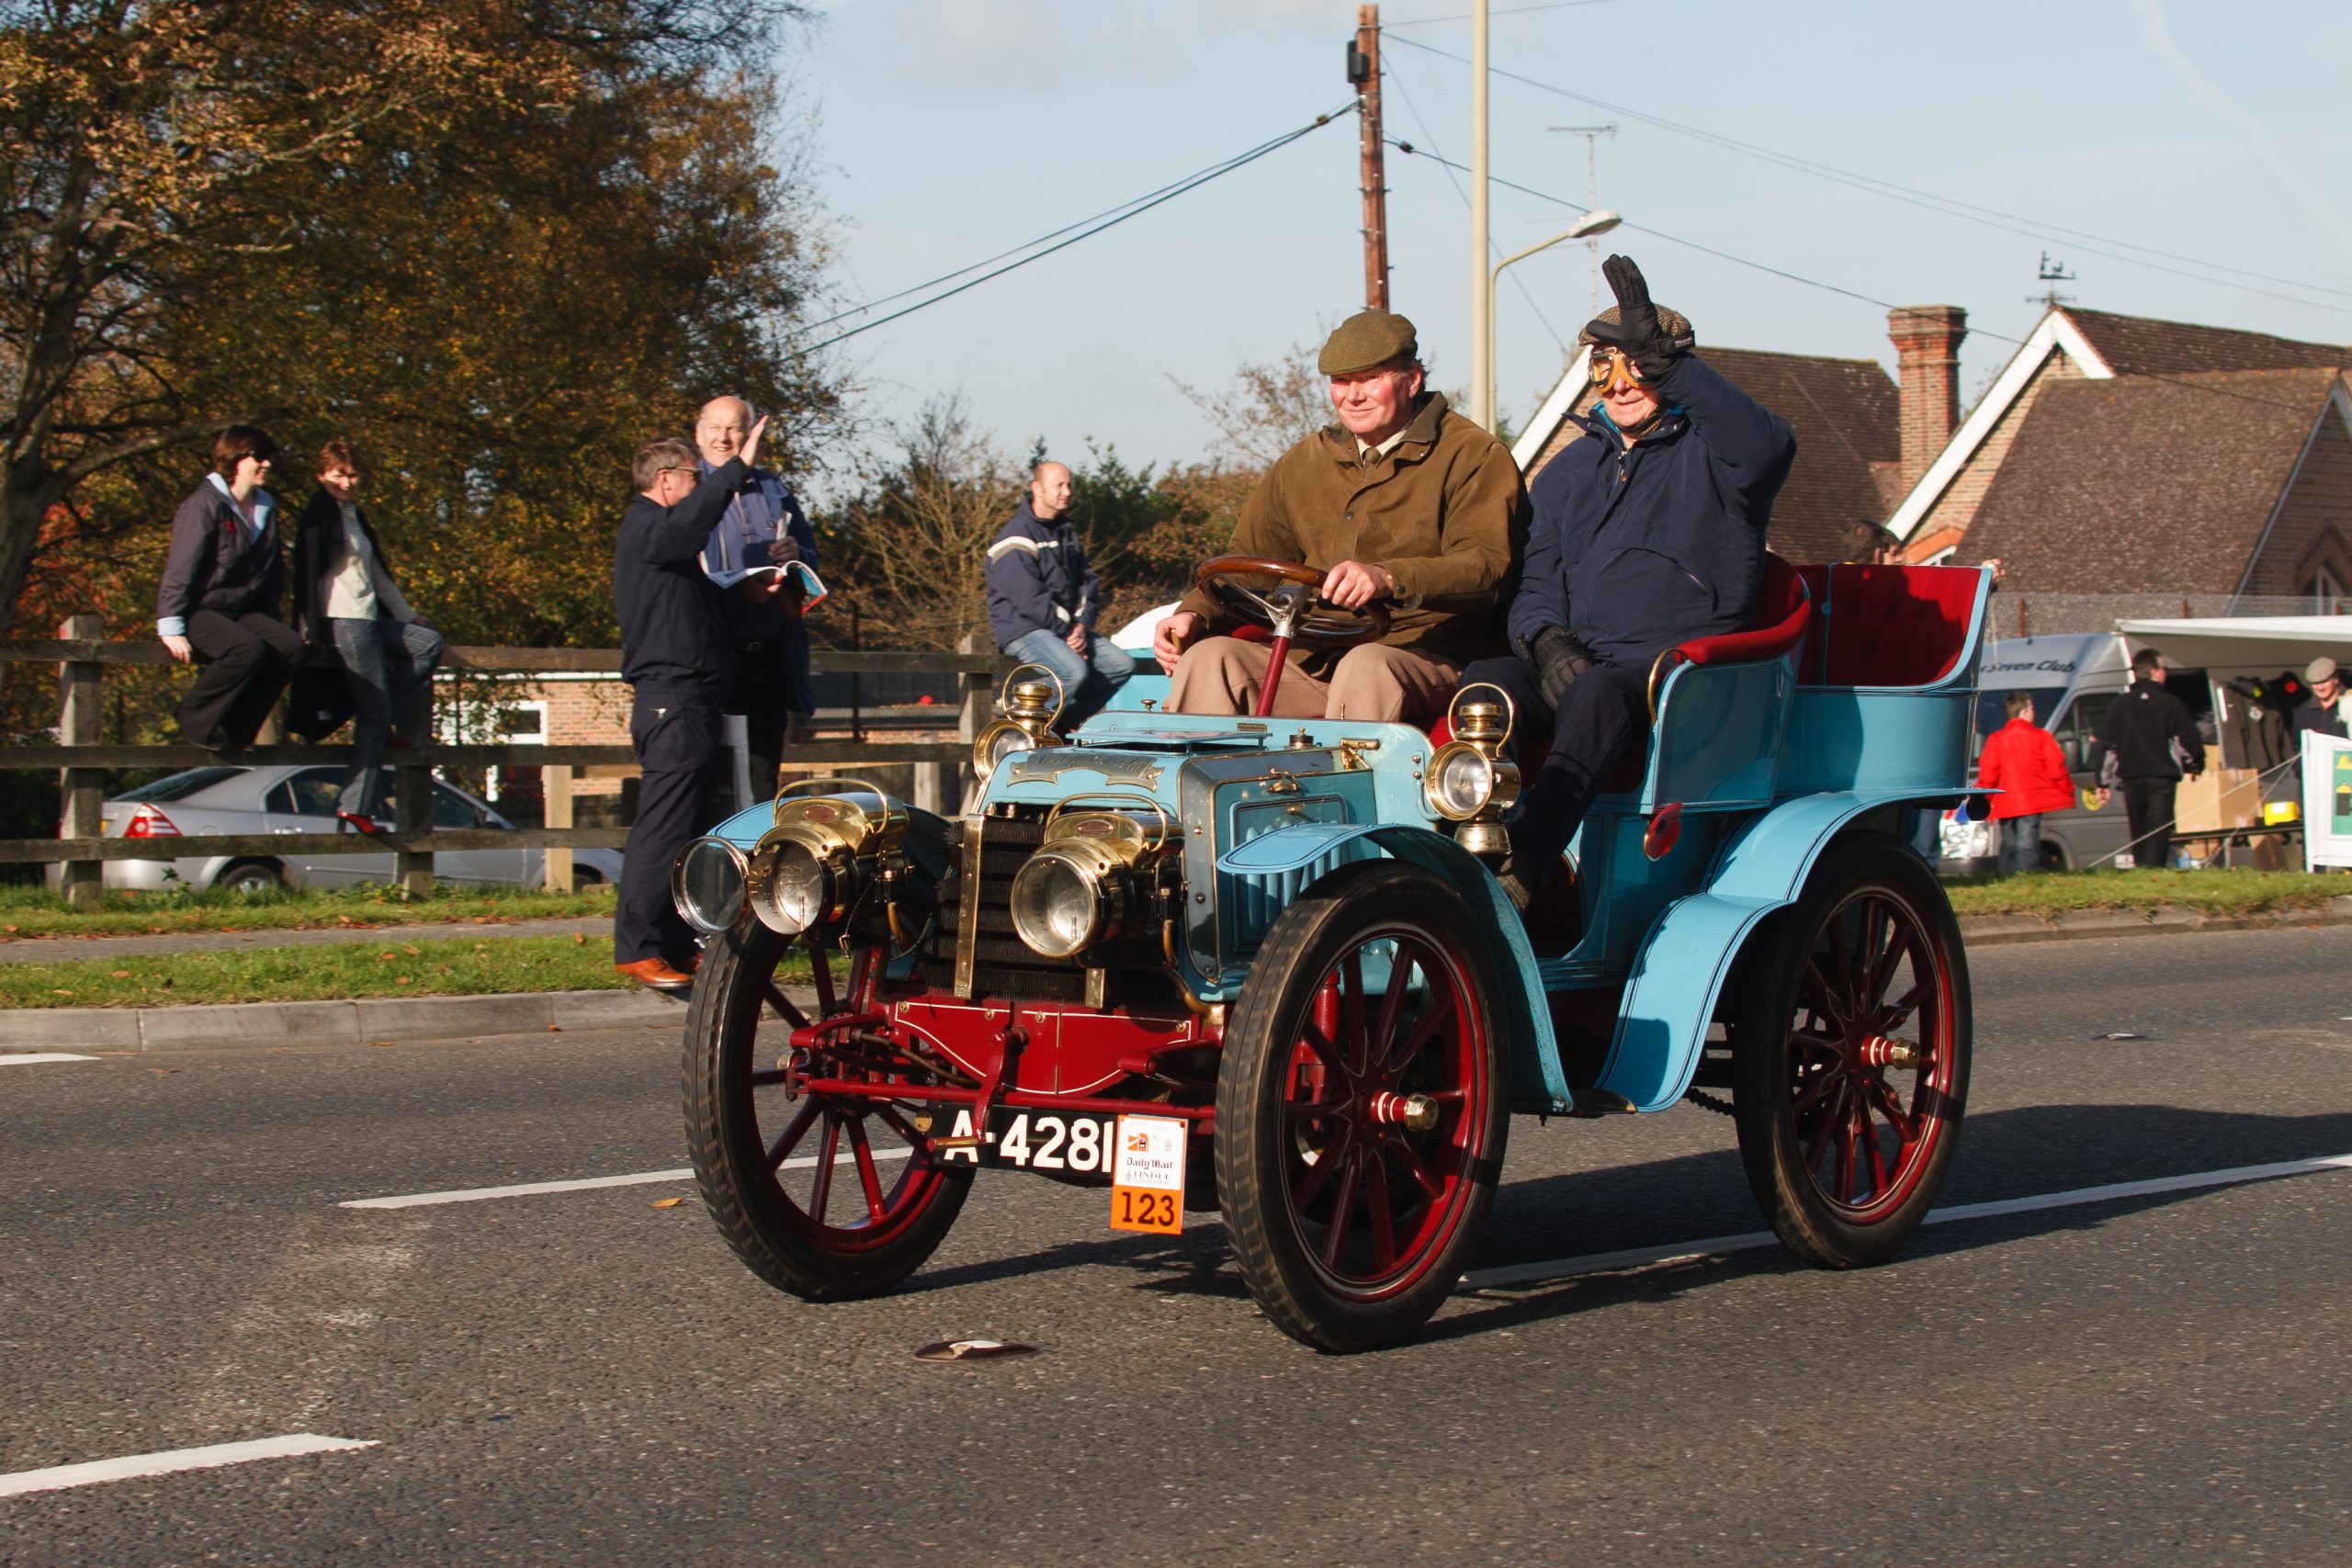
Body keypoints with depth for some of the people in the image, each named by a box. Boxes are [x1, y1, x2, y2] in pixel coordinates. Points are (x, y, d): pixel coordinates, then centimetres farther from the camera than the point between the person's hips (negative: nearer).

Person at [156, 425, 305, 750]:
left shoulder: (265, 509, 13)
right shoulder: (204, 505, -12)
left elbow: (274, 571, 21)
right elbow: (179, 568, -15)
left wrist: (270, 621, 14)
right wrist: (171, 627, -20)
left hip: (243, 610, 8)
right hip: (199, 611, -8)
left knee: (290, 646, -19)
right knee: (248, 649, -35)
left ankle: (234, 729, -8)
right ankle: (195, 719, -14)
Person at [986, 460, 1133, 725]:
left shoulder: (1066, 533, 19)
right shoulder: (1018, 536, -10)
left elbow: (1088, 582, 12)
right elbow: (1028, 598, -19)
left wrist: (1082, 625, -6)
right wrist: (1067, 630, -17)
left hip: (1066, 630, 9)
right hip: (1023, 630, -9)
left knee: (1122, 665, -4)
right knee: (1074, 671, -33)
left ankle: (1063, 723, -3)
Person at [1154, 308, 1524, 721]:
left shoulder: (1474, 456, 1)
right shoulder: (1304, 463, 19)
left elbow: (1487, 565, -14)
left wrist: (1389, 578, -32)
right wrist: (1194, 614, 1)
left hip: (1427, 660, -5)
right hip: (1312, 663, 5)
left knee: (1367, 668, -38)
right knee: (1208, 659, -19)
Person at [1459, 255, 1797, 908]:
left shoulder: (1709, 452, 6)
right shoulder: (1567, 472, 23)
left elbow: (1769, 444, -20)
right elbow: (1535, 585, 17)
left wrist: (1662, 358, -27)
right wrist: (1547, 640, -9)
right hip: (1573, 659, 5)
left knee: (1597, 693, -38)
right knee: (1485, 681, -28)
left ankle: (1515, 879, -53)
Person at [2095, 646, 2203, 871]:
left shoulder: (2119, 705, 8)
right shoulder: (2171, 704, 1)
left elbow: (2107, 746, 6)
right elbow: (2188, 742, 3)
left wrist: (2103, 783, 10)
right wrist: (2195, 767, 21)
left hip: (2132, 778, 3)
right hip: (2162, 777, -3)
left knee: (2138, 833, 13)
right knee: (2158, 832, -9)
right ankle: (2153, 869, -25)